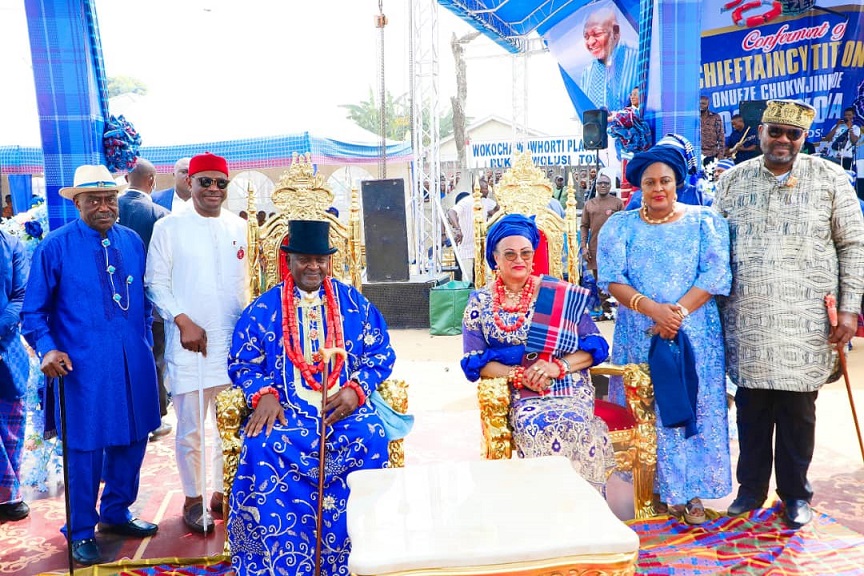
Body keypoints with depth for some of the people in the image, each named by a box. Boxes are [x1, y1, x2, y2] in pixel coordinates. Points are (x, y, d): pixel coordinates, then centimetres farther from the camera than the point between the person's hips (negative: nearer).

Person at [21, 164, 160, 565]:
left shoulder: (132, 242, 7)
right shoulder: (55, 247, -5)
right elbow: (34, 311, -2)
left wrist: (145, 344, 12)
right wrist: (47, 349, -16)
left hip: (134, 364, 4)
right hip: (84, 367, -4)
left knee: (132, 439, 14)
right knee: (85, 448, 4)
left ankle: (116, 513, 35)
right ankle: (81, 531, 24)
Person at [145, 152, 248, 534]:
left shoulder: (240, 227, 8)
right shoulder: (169, 227, -1)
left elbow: (248, 281, 11)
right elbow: (156, 282, -2)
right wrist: (183, 322, -12)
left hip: (235, 341, 3)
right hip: (189, 341, -3)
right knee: (192, 427, 5)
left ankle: (222, 492, 27)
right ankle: (193, 498, 22)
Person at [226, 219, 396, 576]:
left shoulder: (353, 302, 10)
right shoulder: (263, 308, 9)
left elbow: (380, 353, 7)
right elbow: (242, 363, 7)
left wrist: (356, 388, -12)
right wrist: (264, 394, -13)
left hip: (345, 407, 0)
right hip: (286, 410, 0)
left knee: (370, 439, -29)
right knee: (262, 446, -30)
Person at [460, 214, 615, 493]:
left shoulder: (562, 295, 7)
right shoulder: (480, 303, 9)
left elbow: (596, 346, 5)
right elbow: (474, 362, 3)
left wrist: (559, 366, -13)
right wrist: (518, 375, -14)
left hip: (569, 389, 1)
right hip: (517, 395, 0)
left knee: (573, 425, -31)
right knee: (536, 427, -32)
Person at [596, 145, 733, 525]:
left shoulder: (704, 222, 4)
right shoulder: (619, 226, 5)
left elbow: (715, 274, -6)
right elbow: (612, 279, -5)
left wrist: (679, 312, -18)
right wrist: (652, 309, -19)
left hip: (695, 333, 0)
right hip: (638, 335, 1)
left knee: (695, 407, 1)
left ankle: (691, 489, 12)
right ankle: (662, 487, 17)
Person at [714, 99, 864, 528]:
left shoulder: (829, 178, 3)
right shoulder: (734, 181, 8)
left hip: (805, 323, -1)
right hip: (746, 320, 2)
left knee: (798, 411, 7)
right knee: (751, 408, 10)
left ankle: (795, 495, 25)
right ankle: (751, 488, 26)